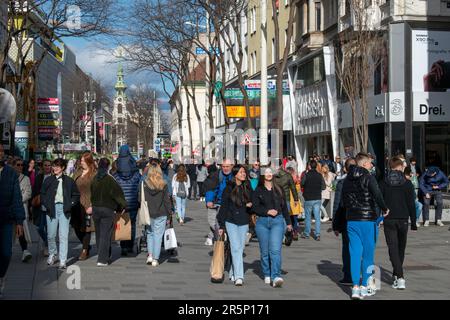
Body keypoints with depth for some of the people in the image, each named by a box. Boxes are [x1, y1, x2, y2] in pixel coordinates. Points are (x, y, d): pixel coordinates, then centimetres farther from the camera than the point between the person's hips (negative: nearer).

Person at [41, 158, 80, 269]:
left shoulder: (69, 181, 6)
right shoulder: (48, 180, 9)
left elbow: (76, 195, 10)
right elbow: (42, 194, 13)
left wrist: (70, 205, -4)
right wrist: (46, 205, -2)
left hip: (64, 210, -1)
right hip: (52, 209, 2)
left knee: (63, 236, -6)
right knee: (51, 235, 4)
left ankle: (62, 261, -4)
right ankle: (52, 255, 28)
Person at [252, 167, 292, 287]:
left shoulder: (279, 190, 12)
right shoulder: (258, 191, 6)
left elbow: (284, 207, 18)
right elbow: (254, 207, -1)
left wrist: (288, 222, 20)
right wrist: (267, 211, -13)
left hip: (277, 221, 0)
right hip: (262, 221, 0)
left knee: (275, 250, -13)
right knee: (264, 251, 6)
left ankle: (276, 276, -20)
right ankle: (267, 275, 20)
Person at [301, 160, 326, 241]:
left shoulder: (306, 175, -12)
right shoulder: (320, 175, -3)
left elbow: (302, 184, -3)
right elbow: (323, 187, 0)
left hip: (308, 199, -2)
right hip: (318, 199, 2)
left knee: (308, 217, 10)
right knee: (317, 217, 6)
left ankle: (306, 234, 18)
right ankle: (317, 234, 0)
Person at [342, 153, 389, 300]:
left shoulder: (347, 179, 11)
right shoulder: (369, 177, -10)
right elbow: (377, 195, -20)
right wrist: (384, 209, -6)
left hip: (351, 220, 5)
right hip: (368, 220, -5)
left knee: (355, 253, 6)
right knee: (368, 253, 5)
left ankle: (355, 287, 4)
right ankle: (364, 287, 9)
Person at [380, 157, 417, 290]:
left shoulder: (383, 183, -1)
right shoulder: (407, 183, -3)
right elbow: (411, 204, -3)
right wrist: (413, 222, 3)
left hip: (388, 220, 0)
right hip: (403, 219, 1)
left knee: (393, 248, -1)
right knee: (401, 248, 16)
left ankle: (400, 278, -14)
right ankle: (397, 275, 25)